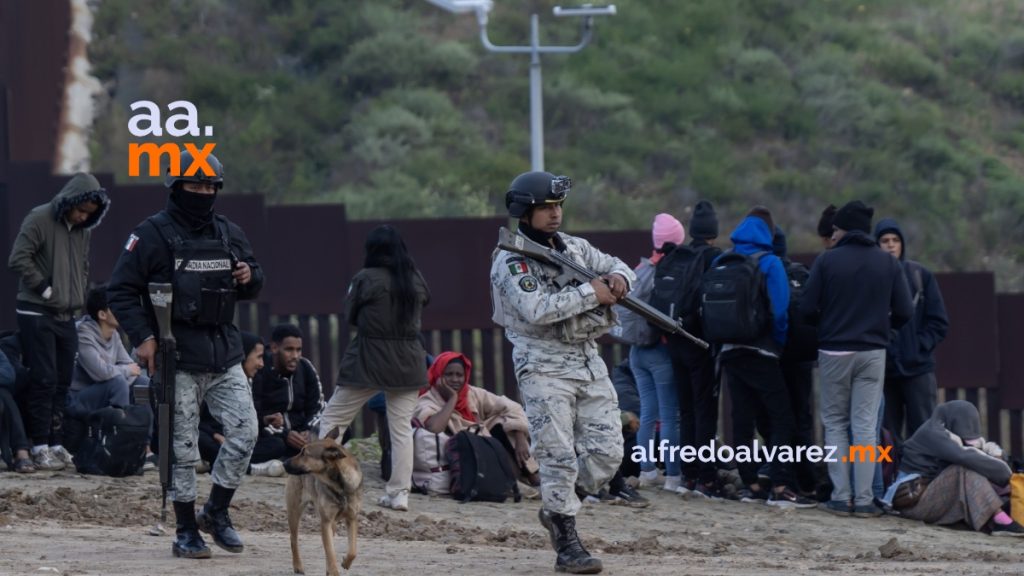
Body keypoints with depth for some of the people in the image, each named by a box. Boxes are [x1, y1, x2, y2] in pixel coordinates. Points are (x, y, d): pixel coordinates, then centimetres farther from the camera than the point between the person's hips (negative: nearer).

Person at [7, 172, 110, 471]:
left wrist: (79, 297, 9)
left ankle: (57, 445, 10)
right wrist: (45, 289, -13)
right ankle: (41, 447, -5)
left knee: (62, 383, 6)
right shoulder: (40, 220, -11)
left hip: (67, 316, 7)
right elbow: (18, 259, -16)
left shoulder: (83, 230, 10)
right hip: (37, 313, -7)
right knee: (45, 381, -8)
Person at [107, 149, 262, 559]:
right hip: (178, 358, -5)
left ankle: (216, 511, 15)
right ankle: (186, 532, 7)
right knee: (183, 446, -1)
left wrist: (250, 278, -2)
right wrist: (142, 337, -15)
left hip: (225, 355, 5)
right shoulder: (152, 234, -5)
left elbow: (249, 288, 23)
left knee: (245, 432, -2)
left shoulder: (229, 233, 12)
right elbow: (122, 290, -5)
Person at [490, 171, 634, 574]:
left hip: (588, 360, 7)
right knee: (558, 457, -8)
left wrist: (618, 277, -3)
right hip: (544, 367, -7)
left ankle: (556, 511, 22)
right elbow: (536, 310, -23)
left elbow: (618, 267, 22)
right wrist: (590, 293, -19)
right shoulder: (511, 261, -10)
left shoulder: (573, 247, 12)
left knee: (607, 451, 2)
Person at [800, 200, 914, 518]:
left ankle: (841, 496, 2)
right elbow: (904, 312, 0)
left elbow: (807, 308, -8)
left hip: (834, 351, -2)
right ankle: (864, 499, -1)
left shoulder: (827, 260, -6)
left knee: (835, 423, 9)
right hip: (873, 353, 2)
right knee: (865, 425, 4)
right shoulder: (888, 263, 2)